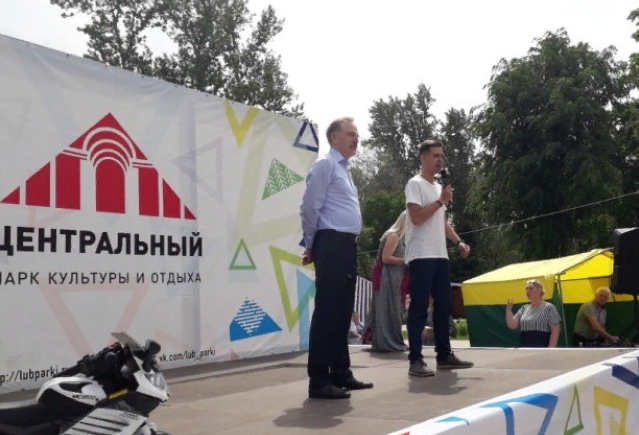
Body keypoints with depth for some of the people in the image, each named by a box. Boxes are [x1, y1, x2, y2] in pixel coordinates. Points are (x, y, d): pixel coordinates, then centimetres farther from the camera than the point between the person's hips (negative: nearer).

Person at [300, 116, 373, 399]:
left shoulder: (344, 169, 22)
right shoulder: (325, 165, -6)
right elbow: (310, 208, -12)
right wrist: (312, 246, -4)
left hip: (347, 246, 9)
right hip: (332, 245, -9)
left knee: (343, 312, 12)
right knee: (327, 311, -9)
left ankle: (341, 374, 20)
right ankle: (319, 381, -6)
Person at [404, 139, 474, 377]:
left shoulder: (438, 187, 22)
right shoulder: (415, 184, -6)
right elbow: (416, 217, -17)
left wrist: (458, 242, 13)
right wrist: (440, 201, -11)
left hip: (440, 255, 9)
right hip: (421, 256, -9)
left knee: (443, 305, 11)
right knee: (419, 307, -9)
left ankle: (444, 355, 19)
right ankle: (415, 360, -7)